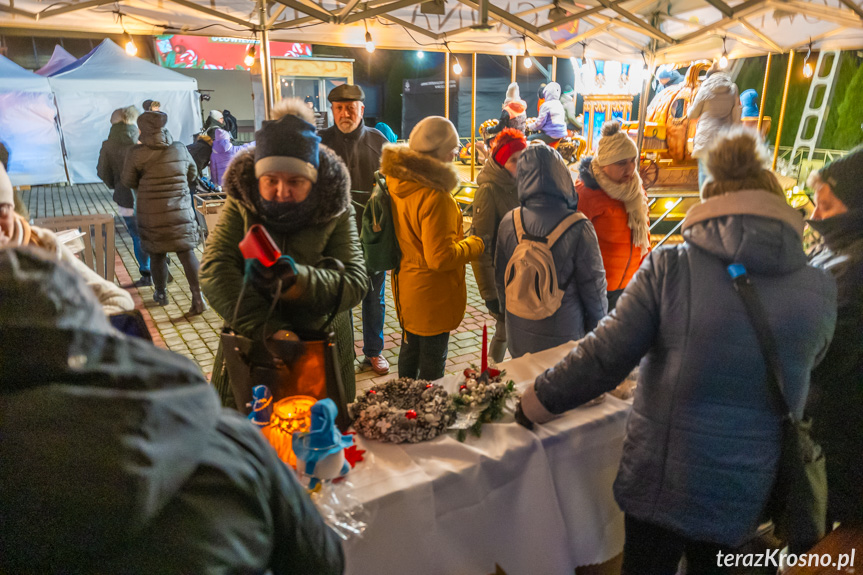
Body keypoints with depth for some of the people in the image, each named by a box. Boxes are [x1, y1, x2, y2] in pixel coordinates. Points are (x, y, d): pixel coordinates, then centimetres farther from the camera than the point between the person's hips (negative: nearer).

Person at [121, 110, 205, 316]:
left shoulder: (136, 153, -9)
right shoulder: (180, 149, 1)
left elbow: (128, 181, 0)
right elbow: (192, 172, 15)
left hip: (152, 213, -2)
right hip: (181, 211, 2)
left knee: (157, 254, 13)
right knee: (187, 252, 1)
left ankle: (161, 293, 29)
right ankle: (198, 297, -7)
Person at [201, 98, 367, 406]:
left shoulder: (336, 211, -9)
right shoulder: (240, 206, -8)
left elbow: (355, 282, -19)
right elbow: (215, 270, -19)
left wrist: (300, 279, -38)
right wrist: (268, 328, -30)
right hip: (250, 349, 1)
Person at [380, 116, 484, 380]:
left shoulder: (396, 181, -1)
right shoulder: (434, 196, -29)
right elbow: (441, 258, -27)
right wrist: (476, 244, -11)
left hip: (406, 287, 9)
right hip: (431, 295, -9)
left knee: (409, 351, 26)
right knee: (432, 362, 9)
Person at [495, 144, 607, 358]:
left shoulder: (508, 223, -9)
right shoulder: (579, 229, -20)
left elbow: (500, 277, 4)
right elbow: (593, 285, -10)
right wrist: (597, 323, 7)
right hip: (562, 336, -3)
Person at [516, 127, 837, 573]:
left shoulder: (670, 267, -18)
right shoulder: (820, 289, -8)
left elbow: (604, 357, -17)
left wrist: (534, 403, -4)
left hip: (662, 480, -2)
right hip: (749, 491, 3)